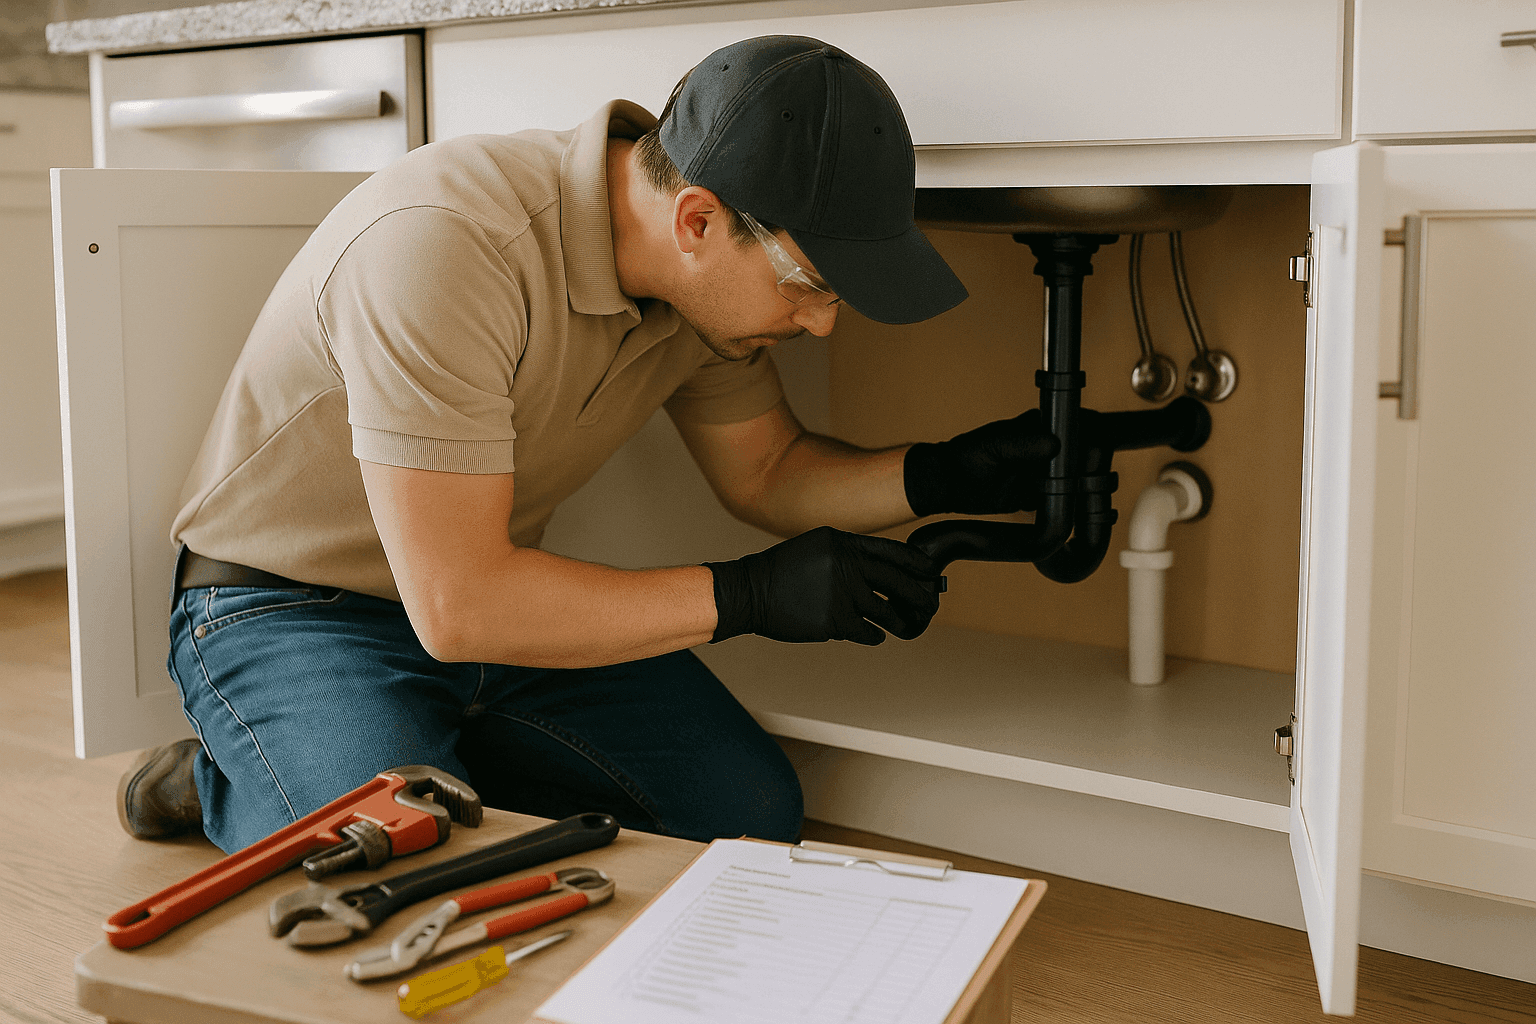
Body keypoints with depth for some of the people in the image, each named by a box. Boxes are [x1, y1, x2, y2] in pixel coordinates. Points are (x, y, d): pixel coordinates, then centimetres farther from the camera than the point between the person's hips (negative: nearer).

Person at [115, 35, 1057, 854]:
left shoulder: (705, 270, -10)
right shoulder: (443, 242, -35)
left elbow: (768, 472, 7)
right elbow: (456, 605, -34)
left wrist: (941, 477, -12)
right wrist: (748, 596, -29)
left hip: (493, 590, 7)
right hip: (290, 610, -6)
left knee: (752, 814, -2)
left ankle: (431, 764, 11)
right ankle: (226, 787, 2)